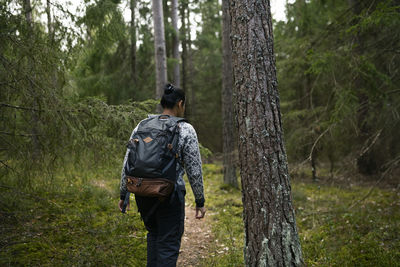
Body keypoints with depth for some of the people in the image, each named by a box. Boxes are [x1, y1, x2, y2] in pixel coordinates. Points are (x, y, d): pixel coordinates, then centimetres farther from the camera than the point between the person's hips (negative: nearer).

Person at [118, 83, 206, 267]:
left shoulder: (142, 126, 5)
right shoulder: (186, 130, -7)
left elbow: (128, 163, 5)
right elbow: (194, 170, -6)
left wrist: (124, 194, 13)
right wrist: (200, 201, 3)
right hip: (170, 195, -4)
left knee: (154, 233, 27)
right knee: (168, 244, 5)